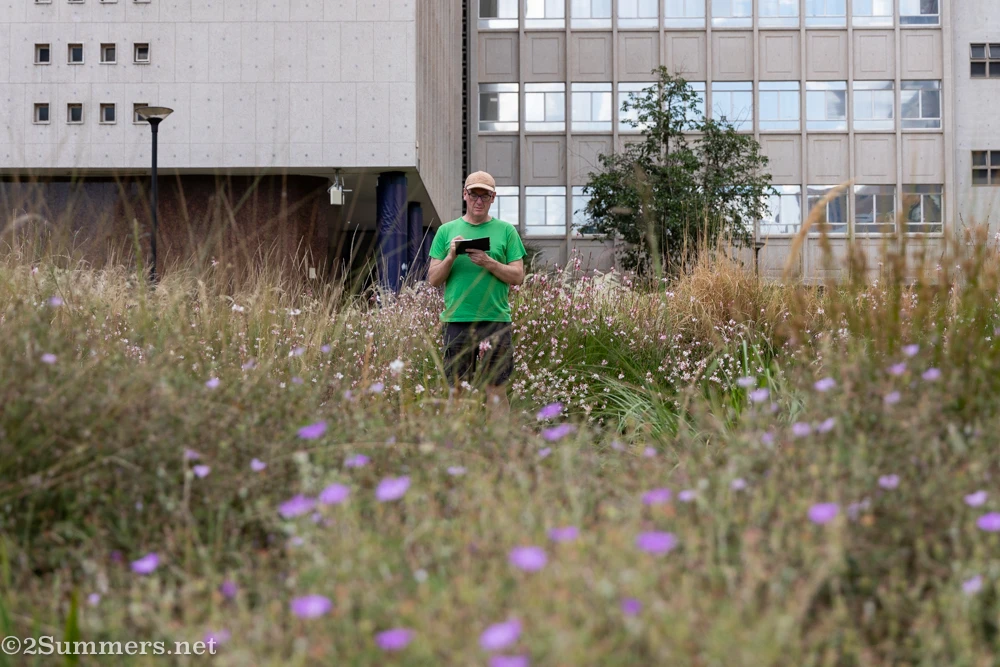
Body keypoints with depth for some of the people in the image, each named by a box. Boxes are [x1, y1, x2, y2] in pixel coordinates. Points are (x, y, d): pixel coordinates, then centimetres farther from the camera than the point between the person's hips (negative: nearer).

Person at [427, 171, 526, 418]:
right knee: (456, 390, 3)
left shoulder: (506, 231, 9)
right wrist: (451, 256, -8)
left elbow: (518, 277, 3)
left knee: (496, 390, -3)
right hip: (456, 320, 1)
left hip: (495, 320, -1)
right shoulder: (447, 231, 12)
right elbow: (433, 279, 9)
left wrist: (489, 263, -11)